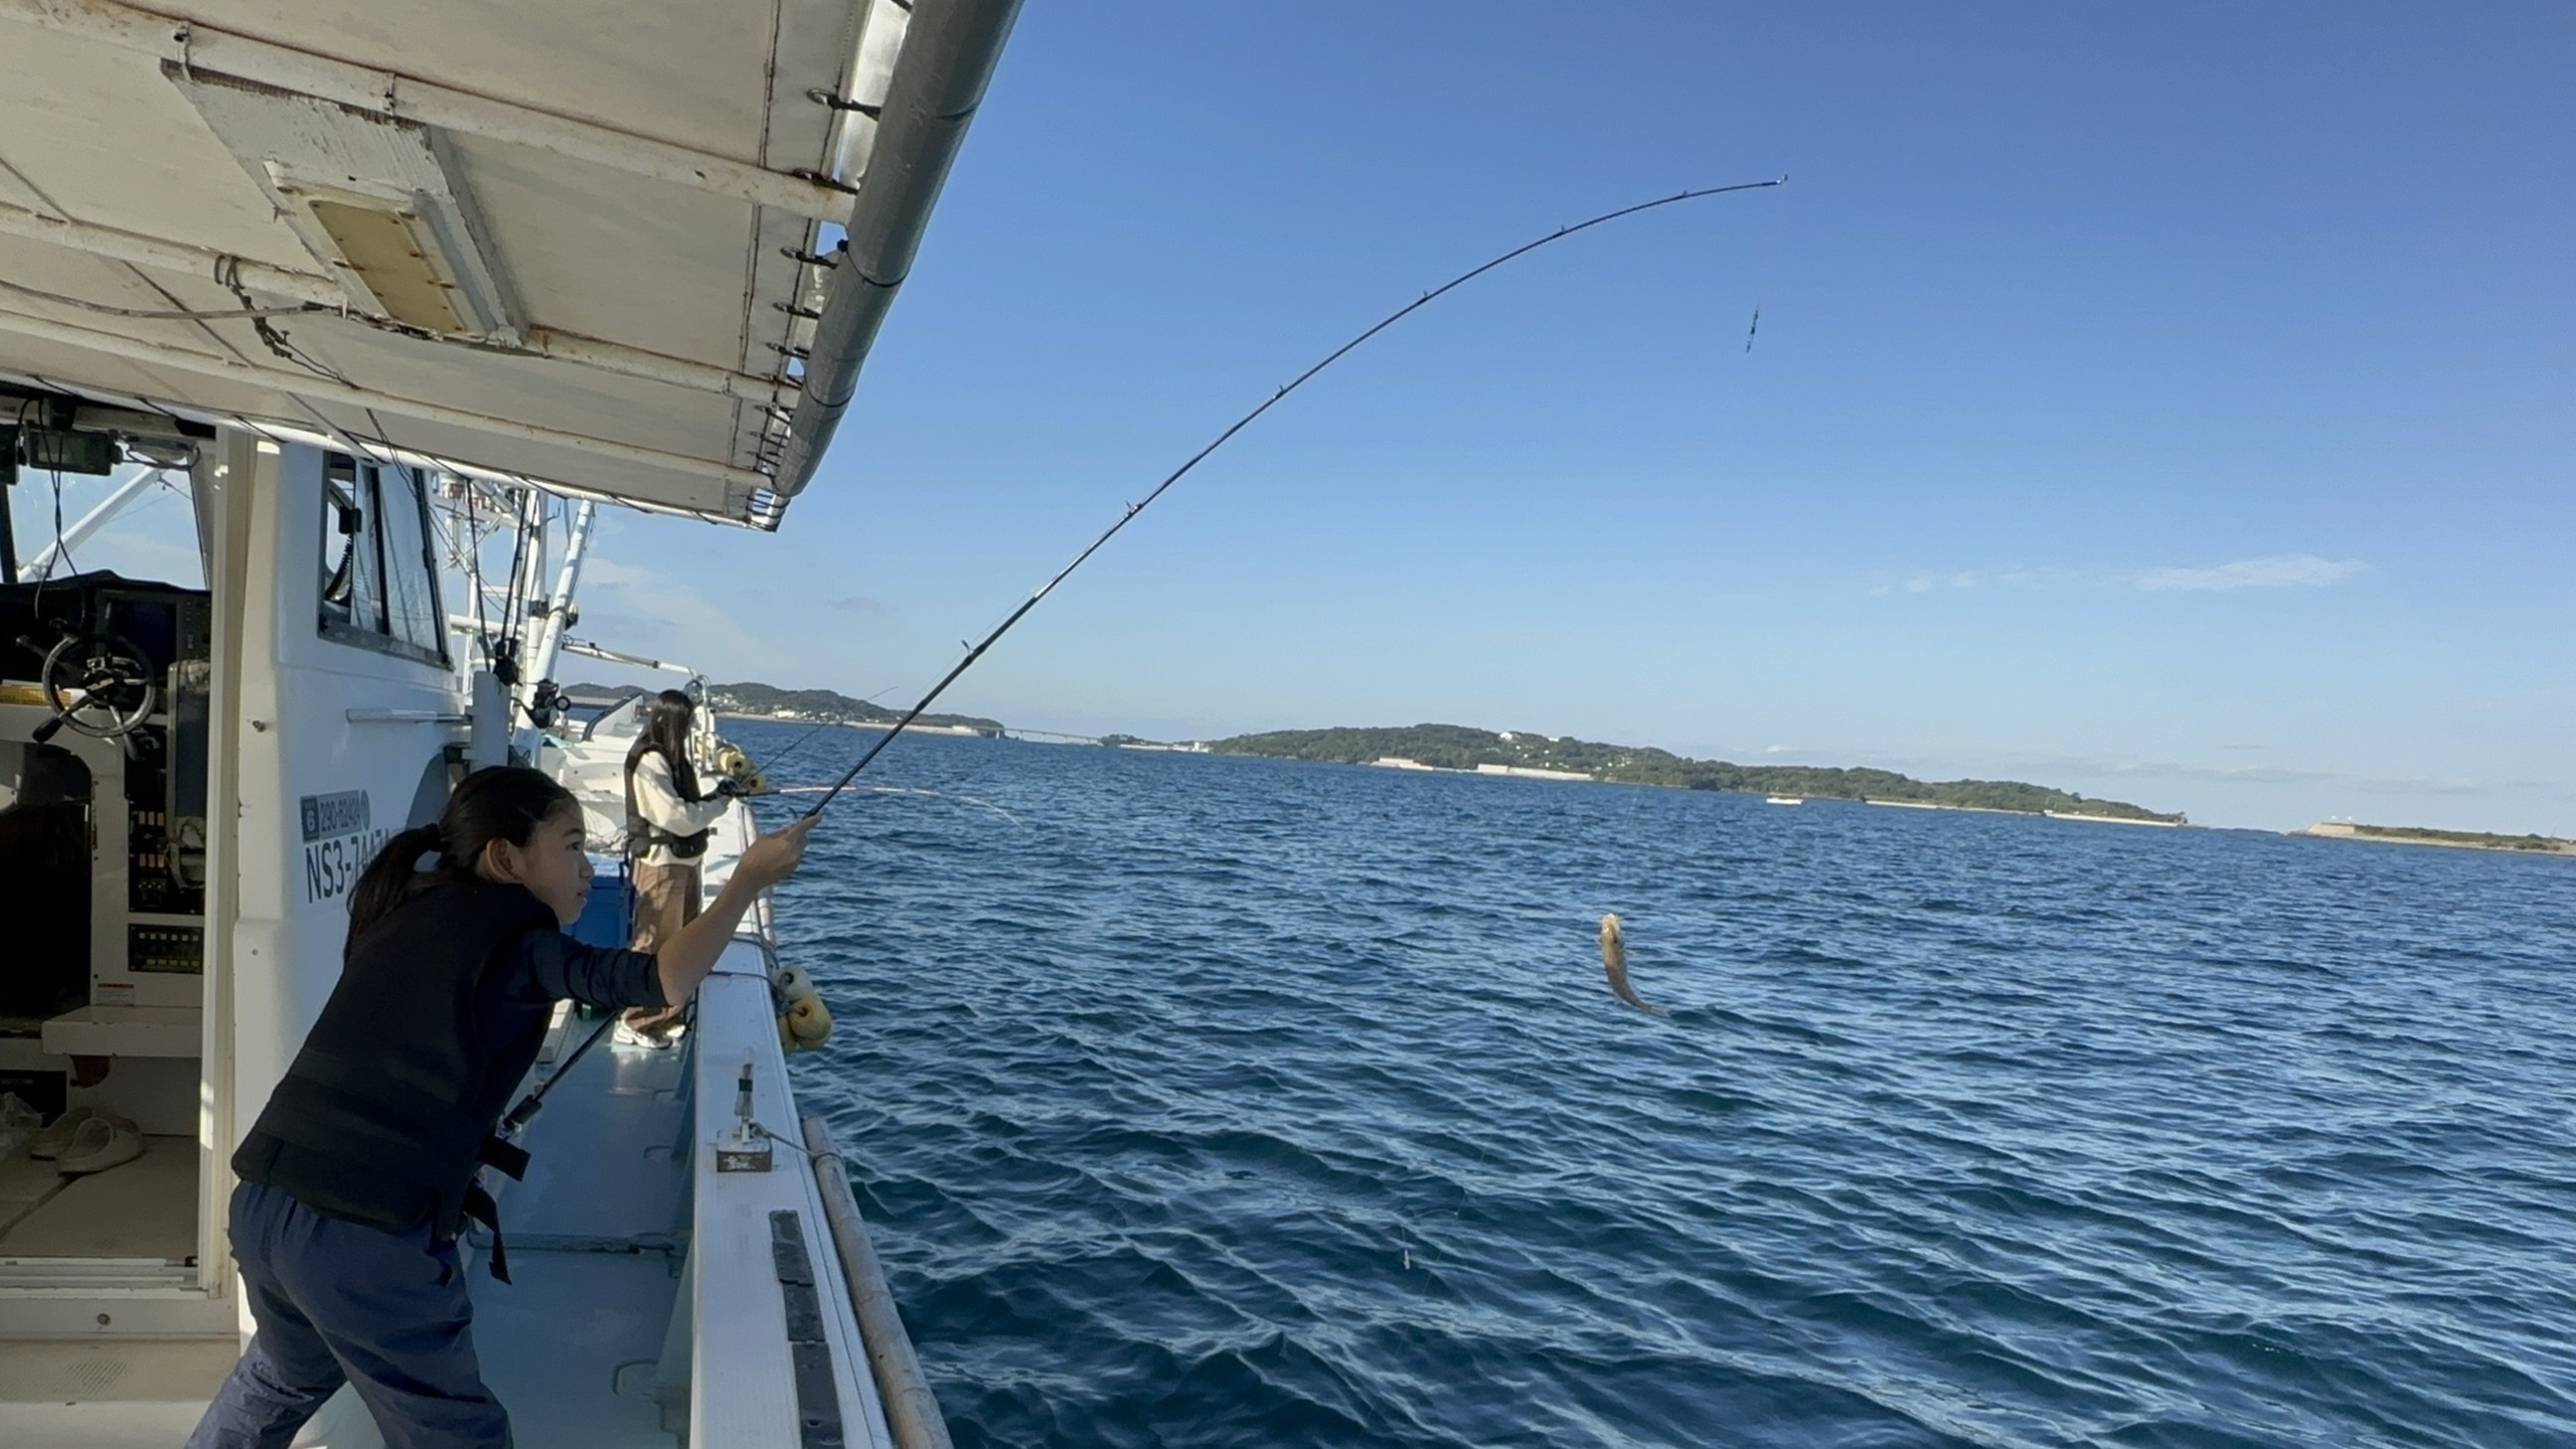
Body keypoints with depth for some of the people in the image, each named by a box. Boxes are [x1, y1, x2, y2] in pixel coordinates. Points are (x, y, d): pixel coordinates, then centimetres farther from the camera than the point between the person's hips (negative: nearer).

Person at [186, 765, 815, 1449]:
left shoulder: (405, 914, 13)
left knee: (285, 1374, 36)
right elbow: (660, 983, -21)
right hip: (367, 1238, -8)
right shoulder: (509, 931, -9)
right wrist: (747, 881, -17)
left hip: (263, 1205, 8)